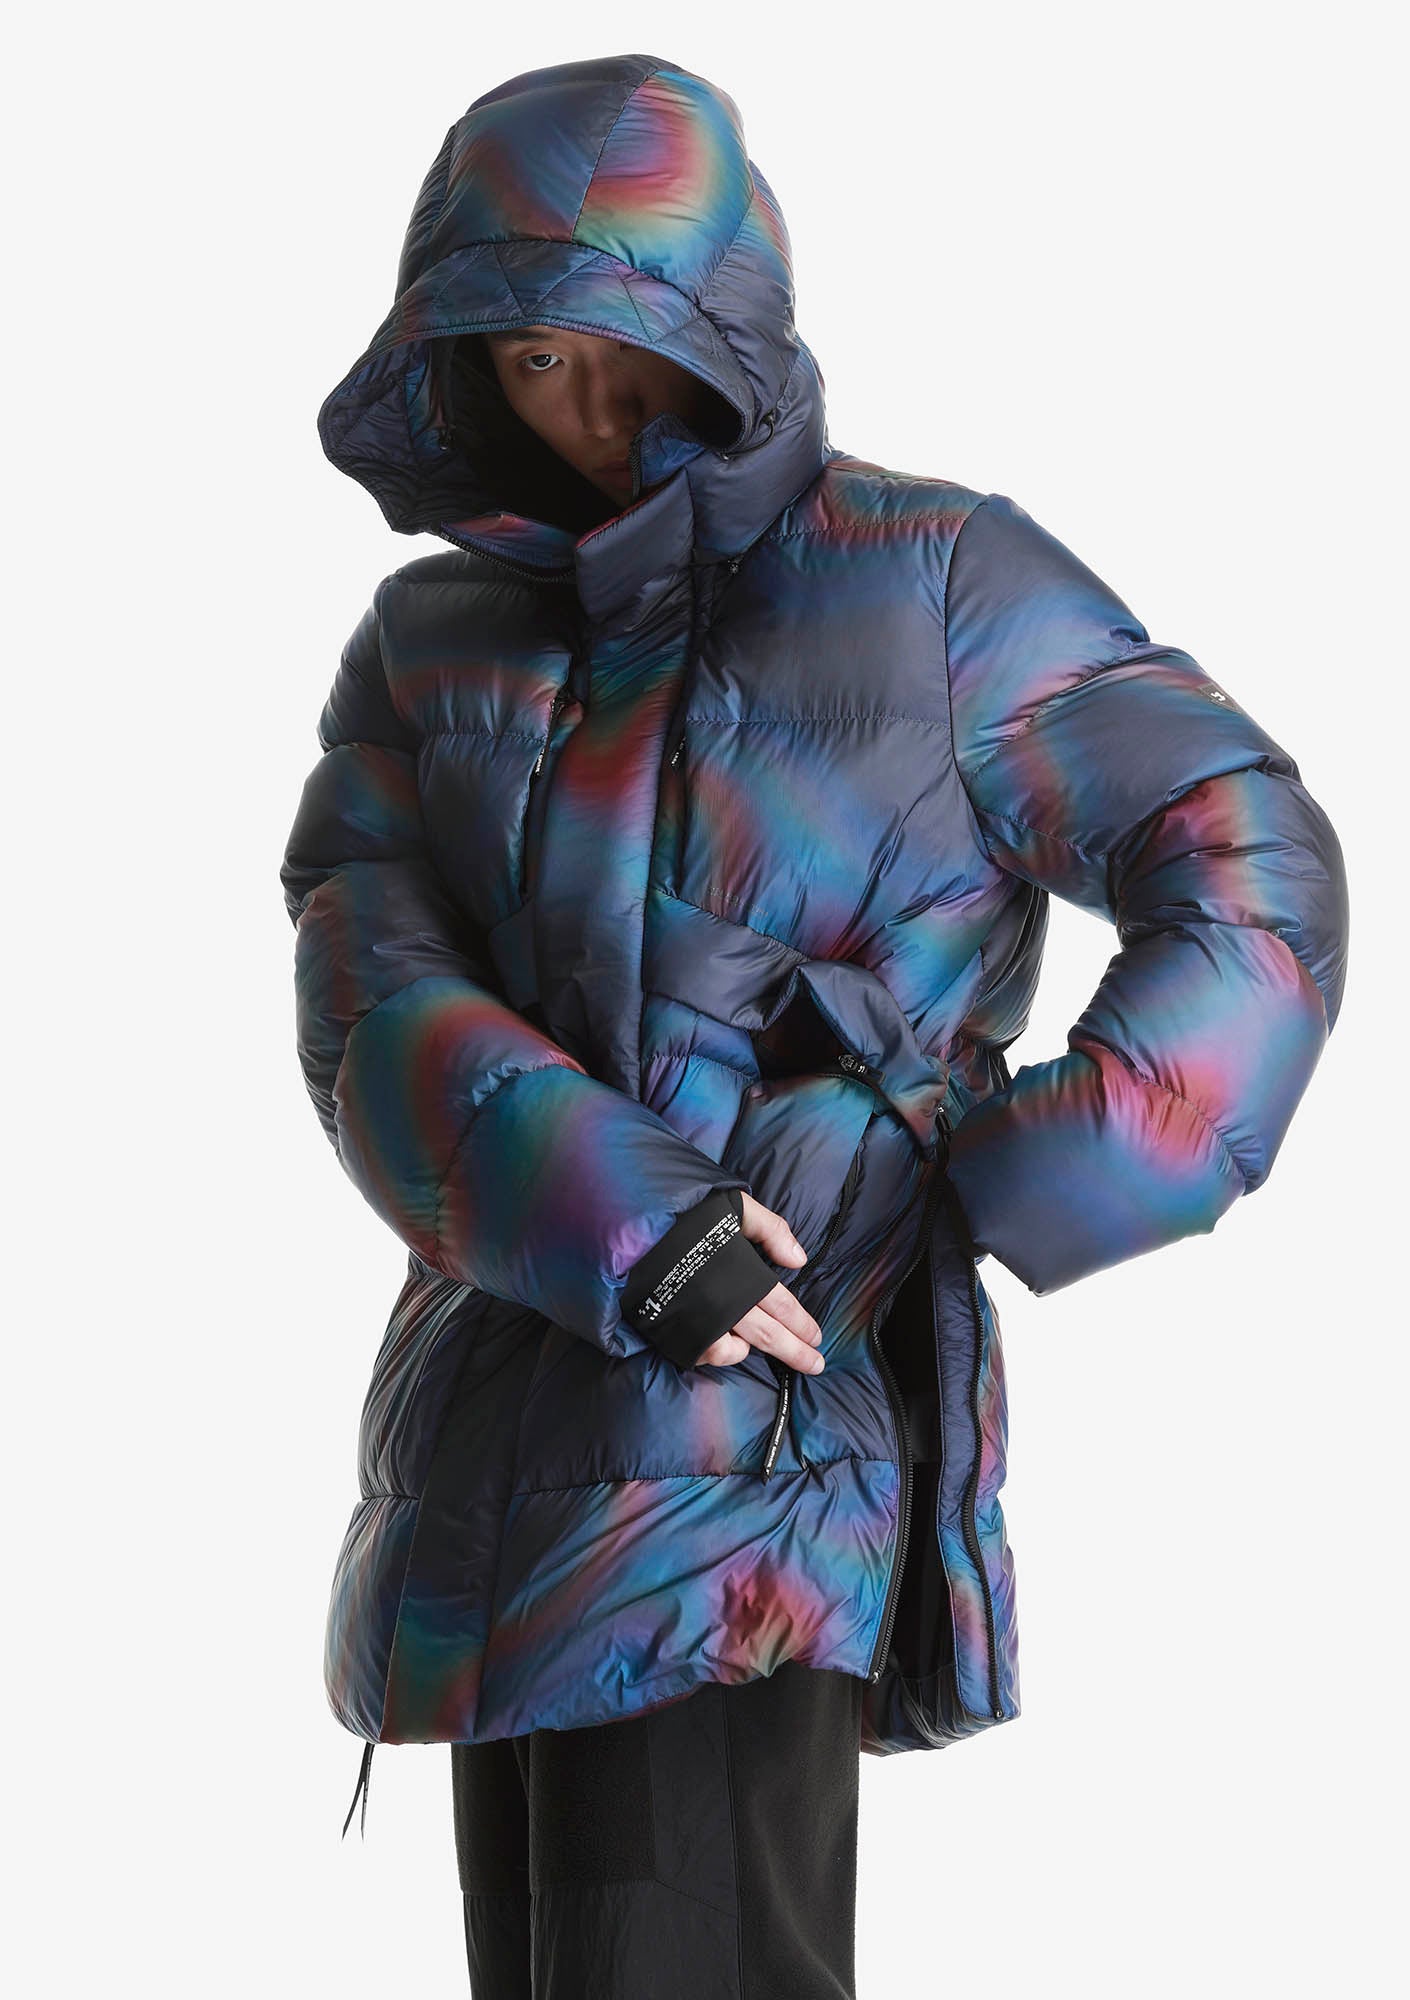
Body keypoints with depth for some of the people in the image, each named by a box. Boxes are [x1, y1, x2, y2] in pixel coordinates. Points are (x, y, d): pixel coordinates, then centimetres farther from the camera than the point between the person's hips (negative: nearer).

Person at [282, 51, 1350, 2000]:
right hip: (502, 1450, 6)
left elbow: (1250, 880, -2)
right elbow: (367, 999, -2)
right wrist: (606, 1207, -20)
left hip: (748, 1455, -5)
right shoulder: (435, 644, 12)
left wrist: (1001, 1192, -10)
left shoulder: (936, 581, 1)